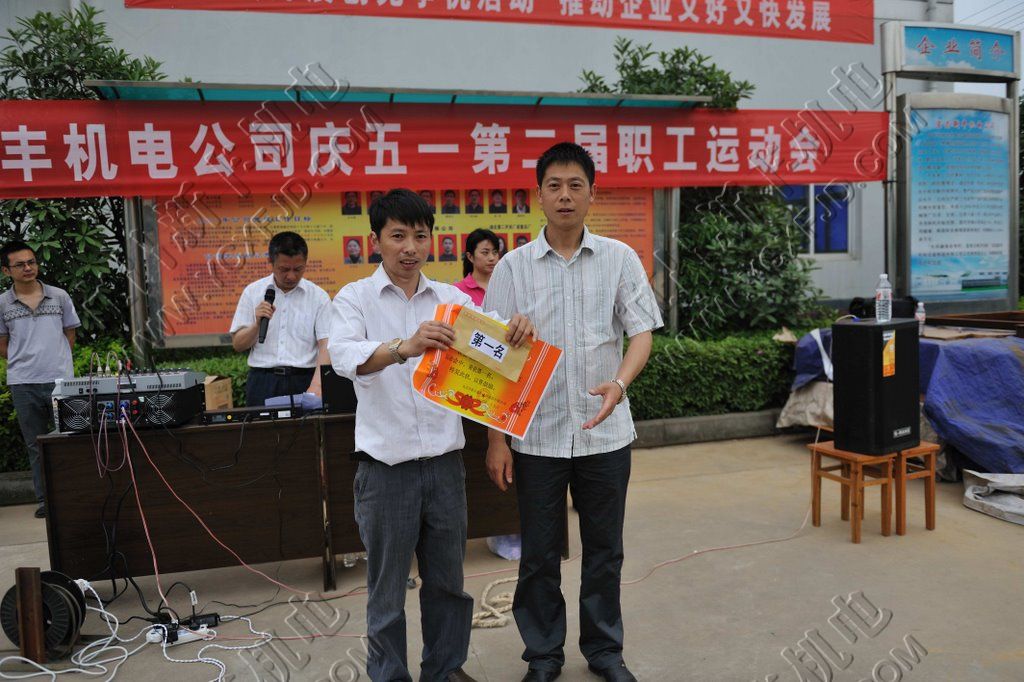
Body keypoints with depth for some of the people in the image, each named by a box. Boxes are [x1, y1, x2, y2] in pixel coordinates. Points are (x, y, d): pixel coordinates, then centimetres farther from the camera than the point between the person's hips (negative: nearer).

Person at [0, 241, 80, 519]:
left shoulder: (59, 296, 3)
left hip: (61, 379, 0)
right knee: (35, 444, 8)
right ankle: (45, 499, 17)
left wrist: (56, 360, 6)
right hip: (24, 384, 0)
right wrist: (24, 362, 1)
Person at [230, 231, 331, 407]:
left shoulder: (318, 296, 2)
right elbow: (237, 345, 10)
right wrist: (257, 324, -9)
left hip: (304, 381, -1)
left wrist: (316, 385, -20)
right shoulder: (252, 292, 7)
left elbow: (326, 345, -6)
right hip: (263, 382, 1)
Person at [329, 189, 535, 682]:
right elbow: (344, 356, -22)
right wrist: (403, 348, -42)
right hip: (386, 464, -3)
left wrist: (515, 328, -24)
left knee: (447, 579, 17)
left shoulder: (451, 298, 7)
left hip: (444, 460, 4)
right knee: (387, 586, 10)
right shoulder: (356, 298, -4)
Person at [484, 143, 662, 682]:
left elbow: (642, 333, -2)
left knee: (604, 550, 14)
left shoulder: (620, 259, 0)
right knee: (539, 554, 11)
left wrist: (619, 383, -24)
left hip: (605, 432, 1)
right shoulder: (514, 267, -1)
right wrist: (496, 438, -5)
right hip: (537, 434, 0)